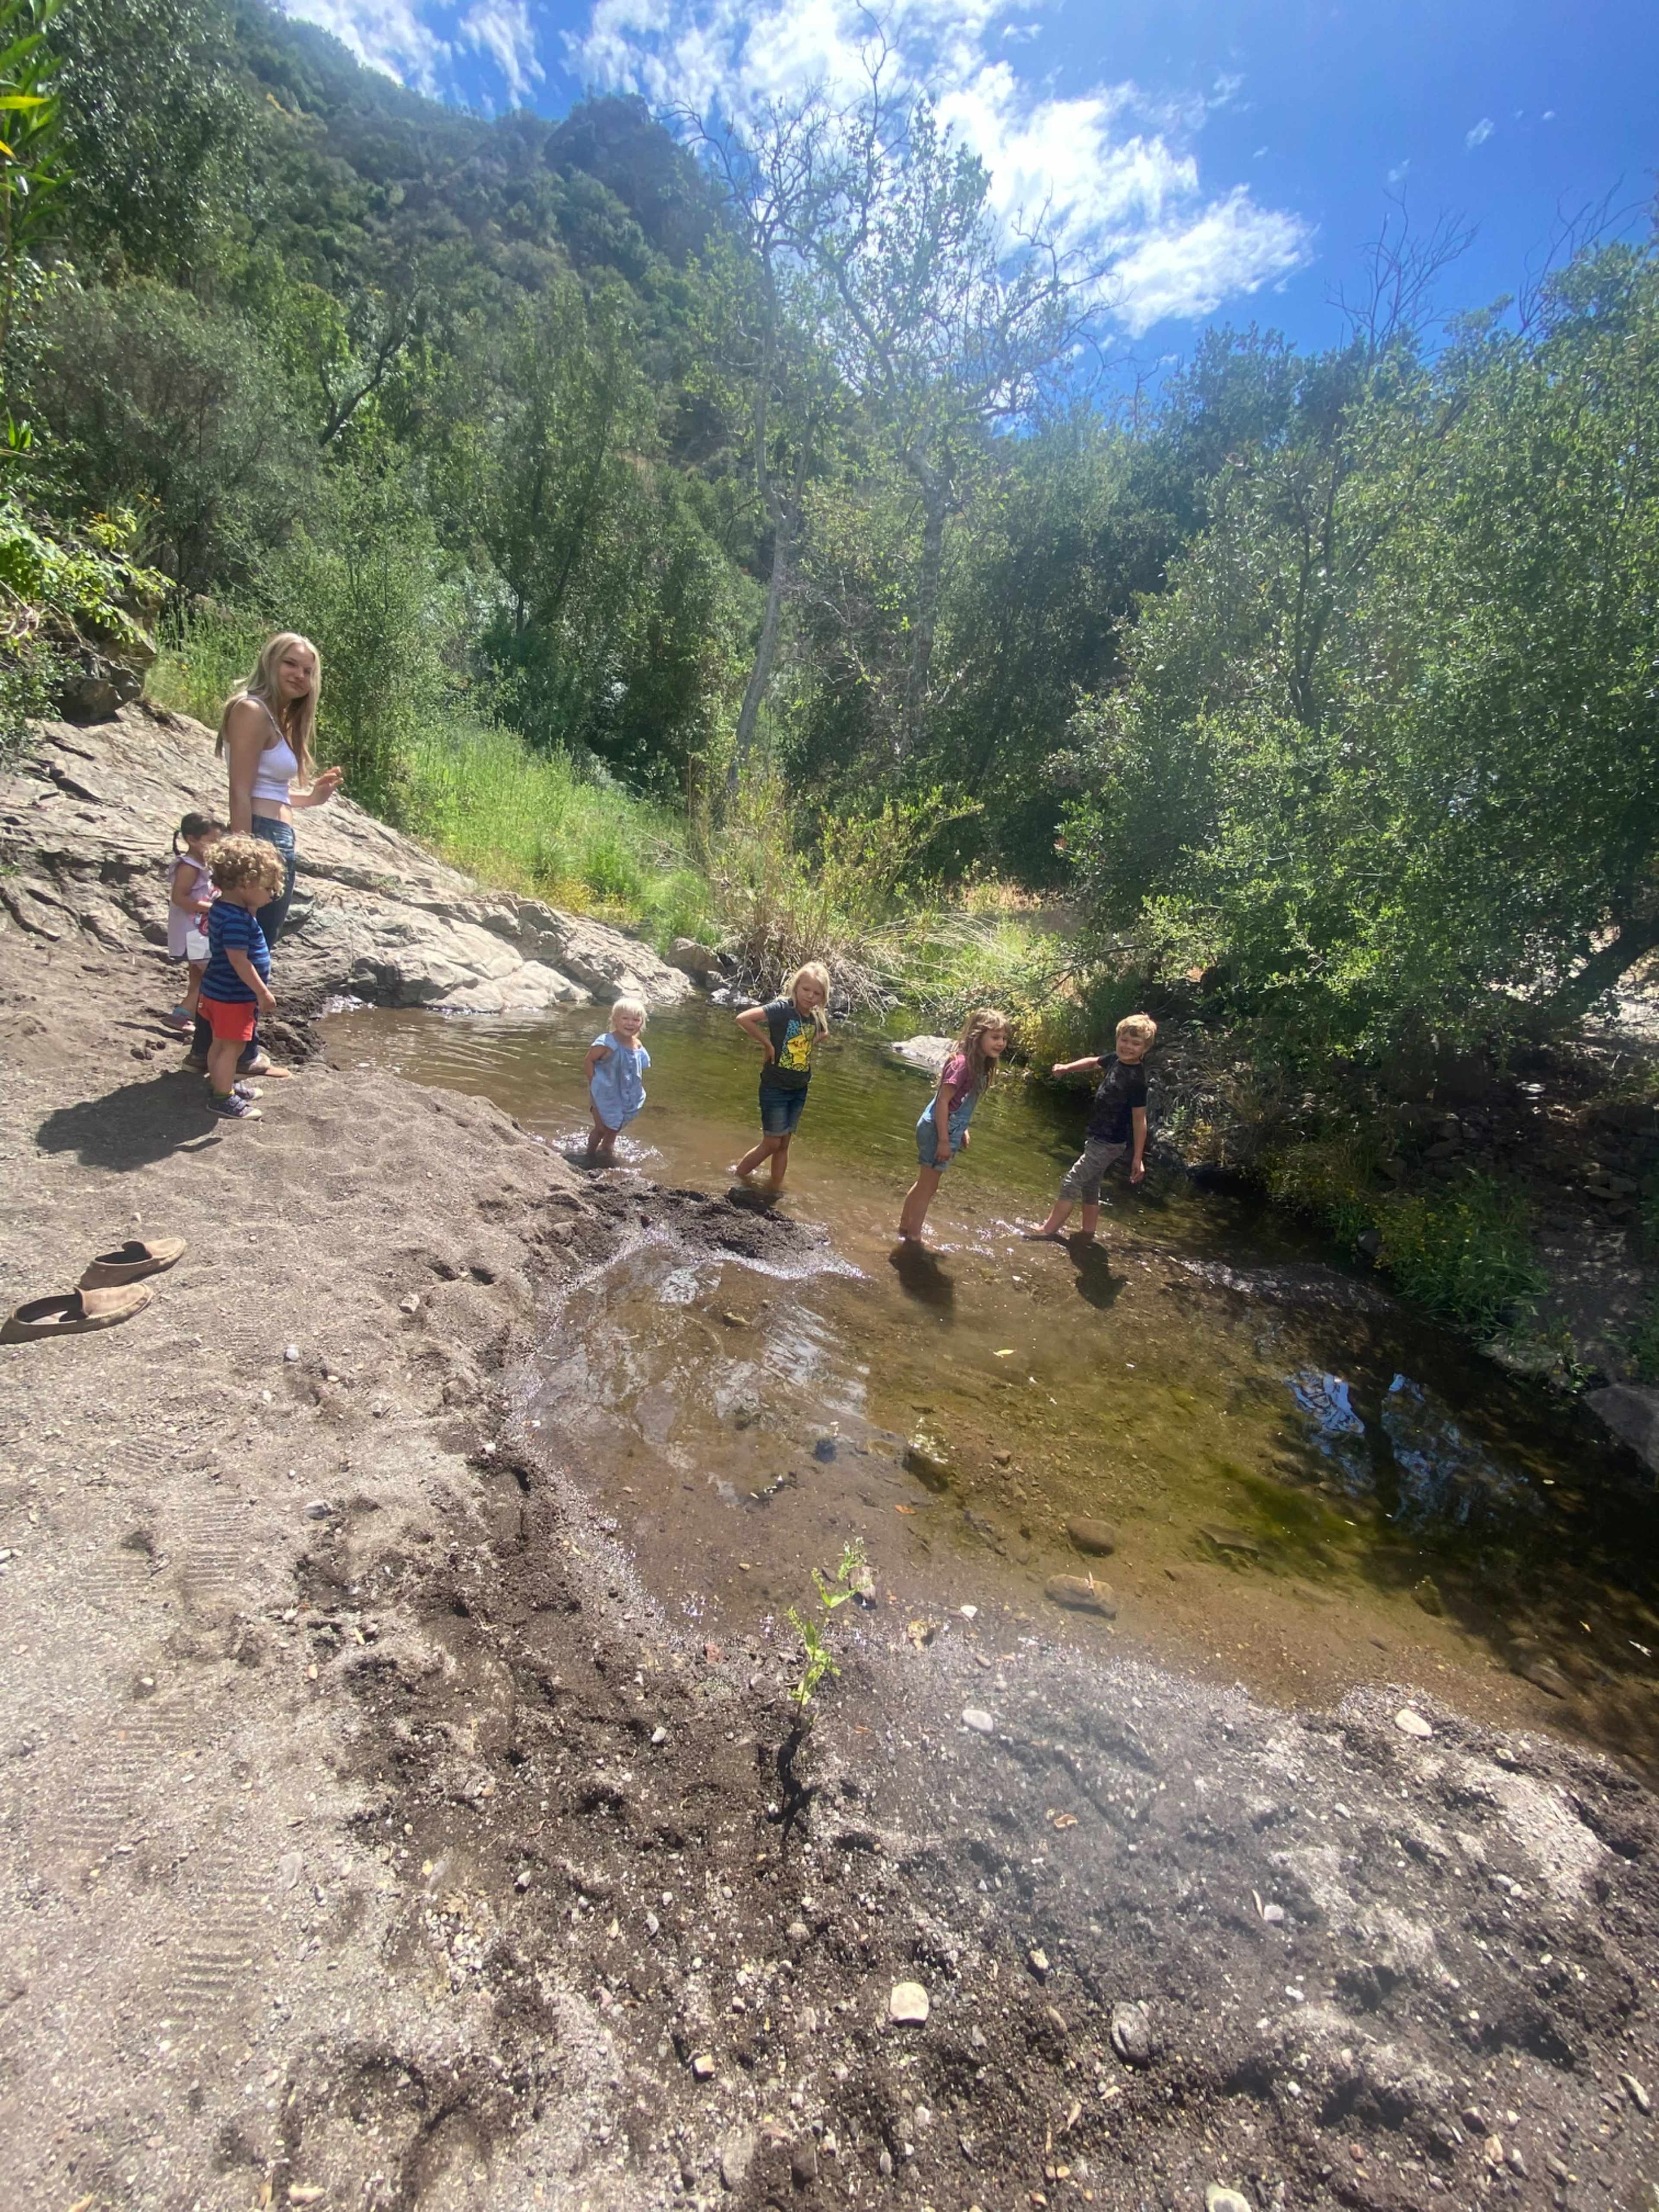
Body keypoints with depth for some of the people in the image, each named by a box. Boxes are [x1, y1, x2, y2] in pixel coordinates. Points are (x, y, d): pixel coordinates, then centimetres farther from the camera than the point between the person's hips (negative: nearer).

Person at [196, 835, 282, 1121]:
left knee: (221, 1043, 22)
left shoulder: (222, 907, 6)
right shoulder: (236, 918, -25)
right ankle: (223, 1097, 9)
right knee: (232, 1045, 0)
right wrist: (263, 992, -23)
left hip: (218, 991, 10)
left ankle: (220, 1083, 37)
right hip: (233, 996, -10)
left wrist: (253, 910, 9)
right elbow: (239, 960, -27)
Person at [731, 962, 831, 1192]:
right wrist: (768, 1045, -21)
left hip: (799, 1090, 6)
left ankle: (777, 1190, 26)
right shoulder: (783, 1009, -18)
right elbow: (743, 1018, -28)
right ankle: (735, 1177, 20)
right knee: (772, 1143, 0)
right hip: (775, 1088, -6)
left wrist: (810, 1048, 5)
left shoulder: (818, 1018, 1)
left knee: (784, 1143, 14)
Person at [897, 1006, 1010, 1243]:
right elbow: (942, 1101, -23)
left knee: (925, 1182, 22)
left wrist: (962, 1131, 20)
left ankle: (906, 1225, 38)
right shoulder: (963, 1063, -22)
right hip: (938, 1130, -9)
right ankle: (913, 1237, 15)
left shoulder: (979, 1065, 6)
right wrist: (944, 1140, -23)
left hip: (949, 1129, 9)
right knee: (928, 1186, 3)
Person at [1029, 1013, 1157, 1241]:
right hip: (1097, 1137, 9)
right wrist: (1067, 1067, 16)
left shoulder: (1136, 1079, -23)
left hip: (1108, 1144, -9)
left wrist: (1138, 1158, -20)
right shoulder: (1116, 1060, -1)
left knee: (1071, 1182, -6)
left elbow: (1140, 1120, -21)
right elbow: (1095, 1062, 23)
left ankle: (1049, 1230, 2)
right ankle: (1087, 1231, 31)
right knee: (1090, 1185, 18)